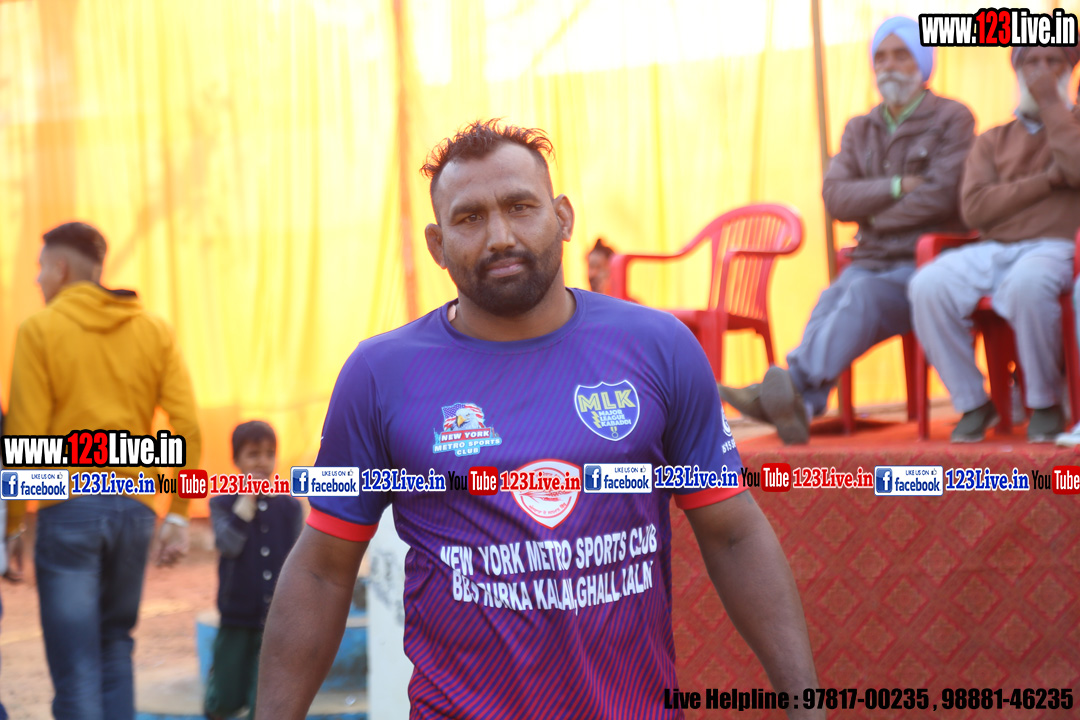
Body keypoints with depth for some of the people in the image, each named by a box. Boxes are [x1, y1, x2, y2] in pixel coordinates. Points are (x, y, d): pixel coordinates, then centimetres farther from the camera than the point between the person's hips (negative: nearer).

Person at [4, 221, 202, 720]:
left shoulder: (40, 329, -2)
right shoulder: (154, 331, 9)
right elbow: (188, 428, 1)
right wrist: (179, 513, 6)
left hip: (68, 509, -4)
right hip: (135, 509, 4)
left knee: (76, 664, 0)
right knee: (115, 646, 19)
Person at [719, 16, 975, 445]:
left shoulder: (951, 119, 4)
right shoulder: (860, 130, 21)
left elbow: (941, 195, -10)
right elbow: (835, 197, 5)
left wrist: (872, 214, 0)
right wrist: (896, 187, -9)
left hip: (925, 264, -4)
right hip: (870, 262, 4)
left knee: (863, 294, -33)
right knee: (833, 300, -28)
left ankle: (796, 385, -52)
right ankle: (798, 403, -50)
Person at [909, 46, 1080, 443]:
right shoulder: (993, 140, 23)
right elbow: (975, 207, 5)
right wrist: (1047, 180, -2)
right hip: (992, 250, 3)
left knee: (1027, 283, -40)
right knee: (928, 285, -28)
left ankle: (1045, 406, -20)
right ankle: (972, 403, -14)